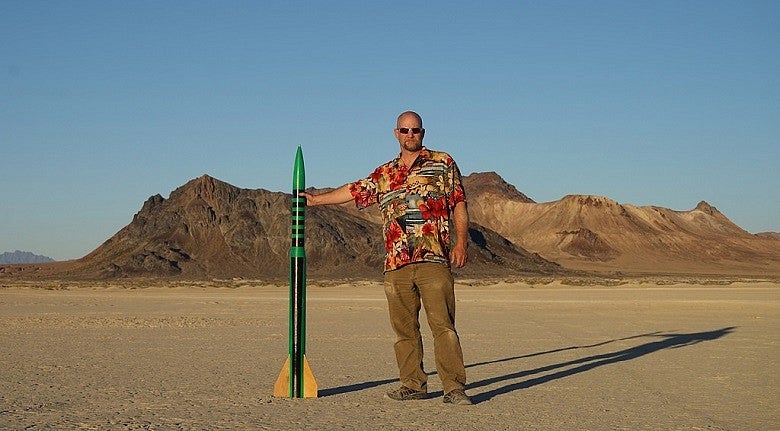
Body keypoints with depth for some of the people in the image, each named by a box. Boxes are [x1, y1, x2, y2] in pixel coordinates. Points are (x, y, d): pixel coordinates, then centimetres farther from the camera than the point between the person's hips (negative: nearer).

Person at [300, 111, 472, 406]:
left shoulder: (443, 163, 8)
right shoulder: (384, 174, 20)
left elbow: (459, 204, 4)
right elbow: (355, 191, 27)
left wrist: (461, 241, -6)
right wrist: (316, 199, 28)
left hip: (433, 259, -4)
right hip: (396, 264, 4)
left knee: (443, 324, -10)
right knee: (404, 328, 5)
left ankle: (454, 387, -8)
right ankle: (413, 385, 14)